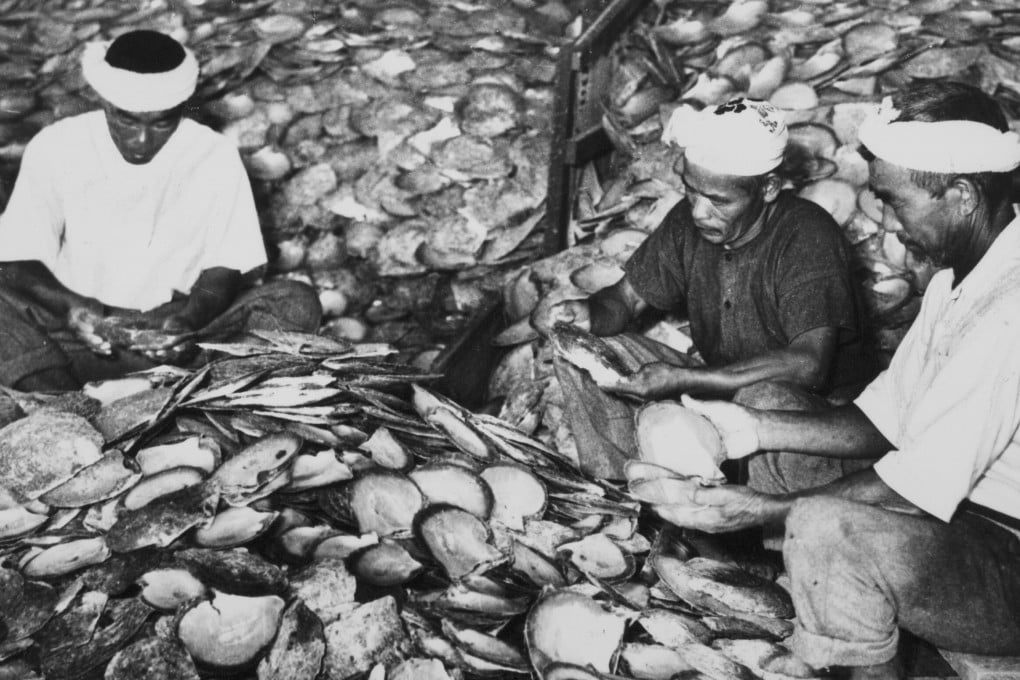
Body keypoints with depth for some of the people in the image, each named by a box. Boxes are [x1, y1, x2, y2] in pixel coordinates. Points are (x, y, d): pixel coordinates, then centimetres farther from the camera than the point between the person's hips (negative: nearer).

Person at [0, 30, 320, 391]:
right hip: (73, 322, 0)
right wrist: (73, 309, -29)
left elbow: (225, 268, -6)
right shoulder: (54, 148, -7)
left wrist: (189, 320, -28)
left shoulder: (214, 157, -7)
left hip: (174, 322, 1)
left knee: (298, 305, -25)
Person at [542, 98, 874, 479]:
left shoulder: (807, 237, -22)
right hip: (716, 390, 6)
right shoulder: (688, 222, -4)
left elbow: (807, 364, -32)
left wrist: (681, 379, -33)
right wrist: (589, 314, -19)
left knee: (767, 399, -42)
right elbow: (627, 298, 7)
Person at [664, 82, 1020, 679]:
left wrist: (765, 509, -20)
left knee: (827, 529, -34)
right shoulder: (959, 270, 6)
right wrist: (757, 429, -5)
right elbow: (886, 419, 7)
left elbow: (924, 487, -26)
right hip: (964, 525, 9)